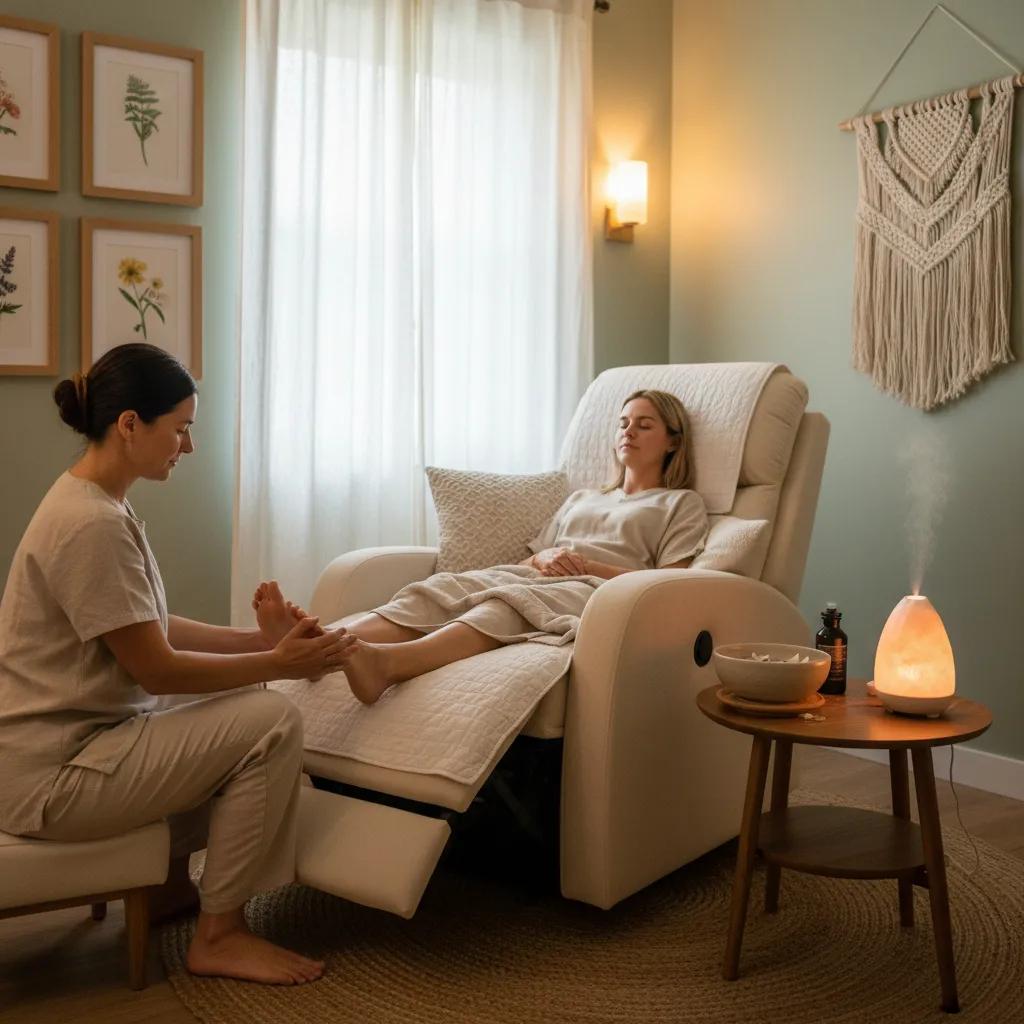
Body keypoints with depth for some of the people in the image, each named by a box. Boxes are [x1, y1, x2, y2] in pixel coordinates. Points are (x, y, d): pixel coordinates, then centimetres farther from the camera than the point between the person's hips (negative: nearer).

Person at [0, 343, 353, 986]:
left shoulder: (101, 504, 8)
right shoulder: (89, 524, -24)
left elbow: (156, 629, 9)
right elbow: (157, 669, -20)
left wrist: (262, 639, -2)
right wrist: (281, 664, -13)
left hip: (77, 737, 10)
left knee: (243, 716, 18)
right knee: (272, 722, -16)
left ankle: (167, 880, 26)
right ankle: (220, 936, -2)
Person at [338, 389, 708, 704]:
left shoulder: (682, 503, 20)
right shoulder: (580, 499, 36)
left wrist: (587, 564, -6)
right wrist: (543, 558, 1)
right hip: (532, 578, 5)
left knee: (510, 600, -39)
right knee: (443, 587, -29)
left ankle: (388, 660, -65)